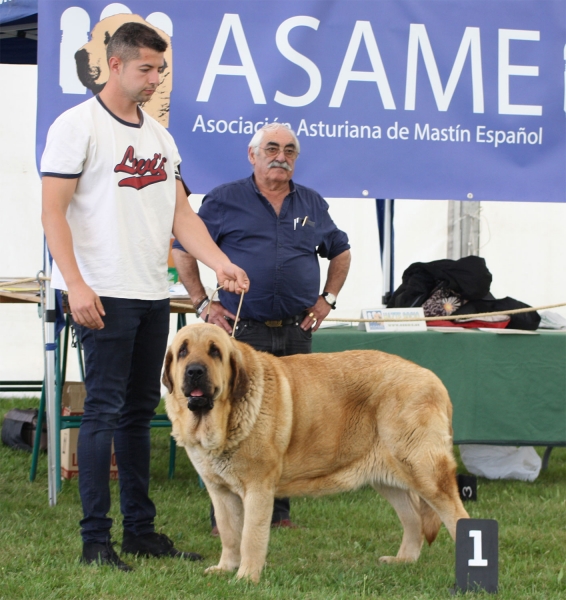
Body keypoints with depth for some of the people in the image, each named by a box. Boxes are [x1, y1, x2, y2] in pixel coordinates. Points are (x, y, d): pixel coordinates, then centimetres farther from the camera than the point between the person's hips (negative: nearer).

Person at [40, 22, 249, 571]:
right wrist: (75, 285, -19)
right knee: (104, 410, -7)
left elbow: (180, 213, 14)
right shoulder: (77, 125, -6)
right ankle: (95, 539, -4)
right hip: (104, 294, -7)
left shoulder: (158, 135, 16)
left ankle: (140, 528, 18)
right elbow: (52, 211, -10)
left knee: (139, 411, 11)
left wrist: (220, 263, -2)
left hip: (153, 294, 7)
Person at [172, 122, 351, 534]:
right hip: (241, 330, -4)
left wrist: (327, 299, 14)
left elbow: (341, 253, 25)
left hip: (297, 331, 4)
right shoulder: (225, 201, 0)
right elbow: (183, 251, 3)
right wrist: (203, 303, -2)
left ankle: (279, 511, 16)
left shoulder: (313, 205, 12)